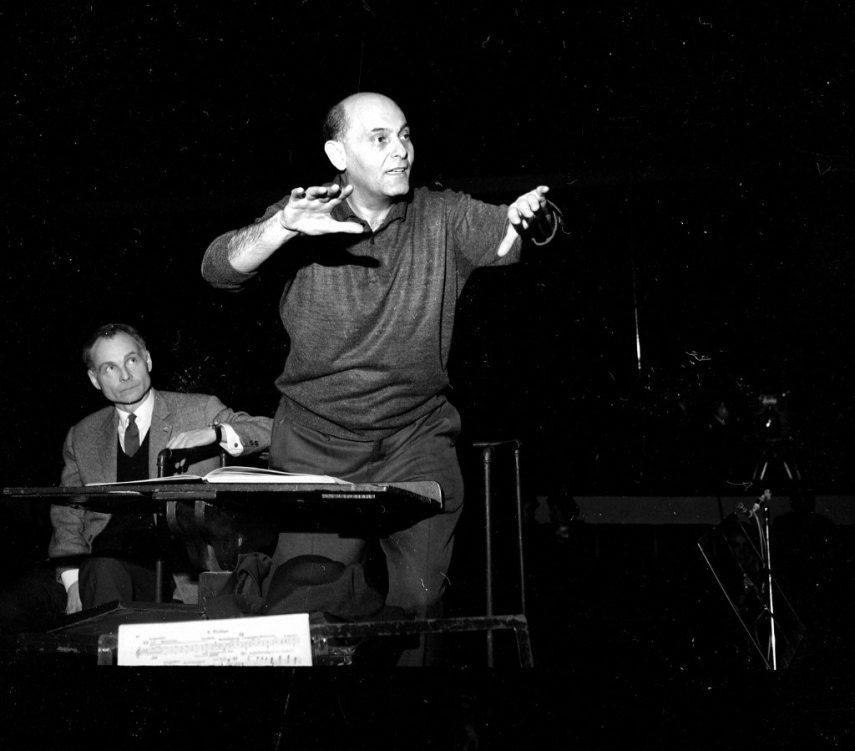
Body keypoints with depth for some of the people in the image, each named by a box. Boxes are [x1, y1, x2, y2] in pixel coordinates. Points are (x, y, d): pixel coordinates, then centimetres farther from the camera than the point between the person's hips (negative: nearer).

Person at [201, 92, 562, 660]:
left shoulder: (443, 218, 2)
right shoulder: (306, 216, -2)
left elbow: (509, 233, -10)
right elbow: (219, 269, -11)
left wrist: (534, 215, -34)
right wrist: (283, 228, -30)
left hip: (419, 439, 1)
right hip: (318, 445, 0)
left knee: (422, 595, -4)